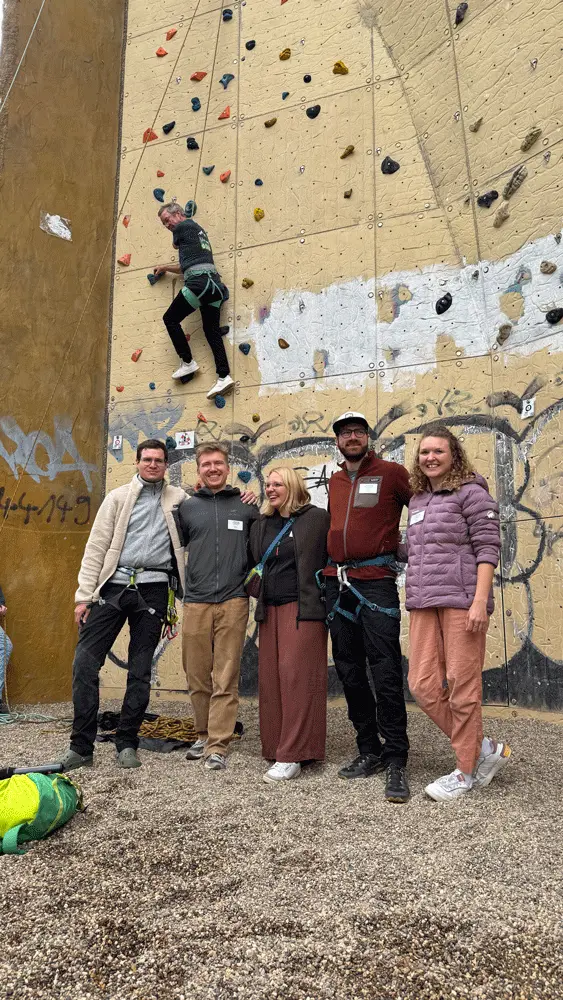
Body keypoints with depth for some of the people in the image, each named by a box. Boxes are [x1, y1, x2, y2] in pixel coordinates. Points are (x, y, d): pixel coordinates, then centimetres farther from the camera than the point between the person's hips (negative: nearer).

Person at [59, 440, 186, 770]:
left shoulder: (178, 498, 11)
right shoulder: (118, 497, 8)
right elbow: (96, 548, 4)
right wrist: (85, 595, -2)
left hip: (153, 590, 0)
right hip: (114, 585, 0)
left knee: (141, 671, 5)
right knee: (85, 662, -6)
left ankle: (127, 745, 18)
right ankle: (81, 746, 6)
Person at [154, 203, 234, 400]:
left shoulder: (182, 226, 3)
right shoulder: (199, 230, 31)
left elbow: (177, 244, 25)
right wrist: (166, 268, 45)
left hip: (199, 282, -9)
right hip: (215, 283, 9)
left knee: (170, 319, 5)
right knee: (212, 330, 1)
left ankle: (188, 363, 3)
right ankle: (224, 376, -13)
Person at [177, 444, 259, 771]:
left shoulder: (246, 506, 7)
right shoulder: (186, 508, 10)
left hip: (233, 602, -2)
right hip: (195, 603, 2)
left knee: (226, 680, -2)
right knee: (197, 677, 9)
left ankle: (218, 747, 4)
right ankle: (204, 735, 26)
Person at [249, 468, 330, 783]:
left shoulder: (317, 518, -1)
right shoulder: (261, 525, 17)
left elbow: (332, 560, -3)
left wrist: (325, 601, -7)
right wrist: (257, 591, 11)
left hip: (302, 609, -6)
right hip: (270, 609, 6)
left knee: (295, 676, -8)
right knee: (270, 679, 3)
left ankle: (292, 756, -4)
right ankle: (276, 746, 13)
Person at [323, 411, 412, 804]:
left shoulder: (391, 473, 1)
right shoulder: (335, 482, 18)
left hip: (376, 581, -6)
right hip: (337, 583, 6)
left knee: (386, 674, -8)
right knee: (350, 672, 9)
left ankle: (396, 762, 1)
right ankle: (370, 751, 21)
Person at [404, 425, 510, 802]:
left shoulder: (471, 492, -1)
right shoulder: (417, 501, 19)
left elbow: (488, 547, -8)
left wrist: (480, 600, -17)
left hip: (462, 601, -7)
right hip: (424, 605, 7)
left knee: (462, 686, -1)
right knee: (423, 685, 2)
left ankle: (466, 771, 15)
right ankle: (485, 749, 19)